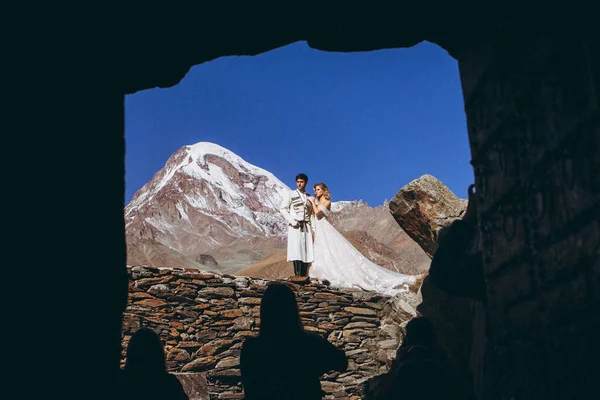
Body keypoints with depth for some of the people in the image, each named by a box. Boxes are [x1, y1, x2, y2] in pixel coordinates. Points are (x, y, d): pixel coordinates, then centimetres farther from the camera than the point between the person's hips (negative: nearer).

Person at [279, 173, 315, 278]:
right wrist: (292, 220, -10)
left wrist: (313, 229, 6)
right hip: (294, 226, -3)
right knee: (296, 251, -14)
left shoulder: (310, 198, 18)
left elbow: (311, 214, 18)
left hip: (306, 226, 4)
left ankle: (304, 277, -3)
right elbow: (283, 209, 3)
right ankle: (297, 276, -17)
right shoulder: (290, 194, 9)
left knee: (307, 252, -4)